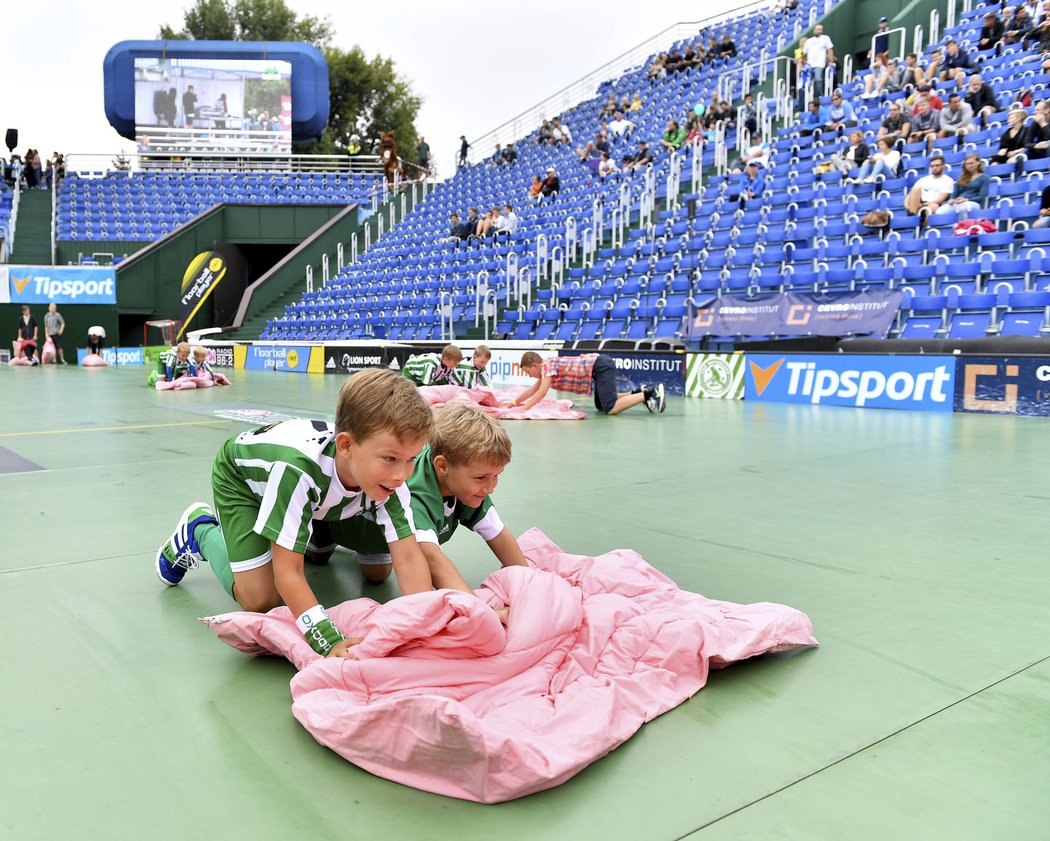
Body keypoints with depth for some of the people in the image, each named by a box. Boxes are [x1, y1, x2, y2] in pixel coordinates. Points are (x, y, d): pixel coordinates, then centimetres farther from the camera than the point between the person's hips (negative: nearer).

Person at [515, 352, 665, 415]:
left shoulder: (548, 366, -10)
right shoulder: (546, 368, 17)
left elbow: (541, 393, -18)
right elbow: (533, 390, 28)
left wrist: (523, 408, -14)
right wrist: (514, 402, 23)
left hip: (600, 366, -10)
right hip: (601, 365, 10)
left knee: (610, 409, -19)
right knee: (601, 406, 19)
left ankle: (649, 394, -16)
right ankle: (638, 393, 15)